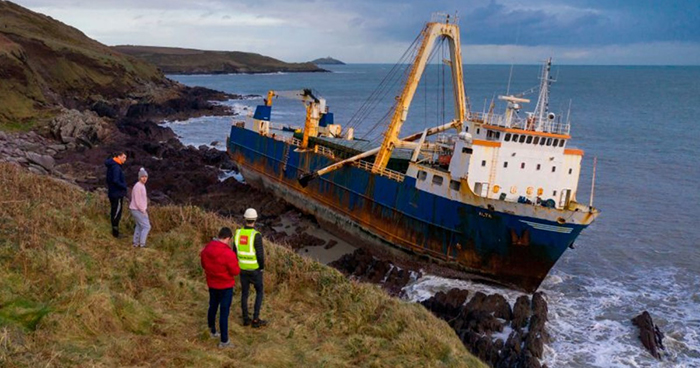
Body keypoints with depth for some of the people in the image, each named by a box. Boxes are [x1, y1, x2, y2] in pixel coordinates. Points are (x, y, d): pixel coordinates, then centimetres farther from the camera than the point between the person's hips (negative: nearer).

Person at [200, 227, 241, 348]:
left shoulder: (207, 248, -5)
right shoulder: (228, 253, -28)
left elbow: (204, 265, 9)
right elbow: (235, 271, -20)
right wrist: (235, 263, -1)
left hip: (212, 284, 7)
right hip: (225, 286, -6)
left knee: (212, 307, 23)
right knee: (224, 312, 2)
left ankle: (212, 331, 41)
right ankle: (224, 341, 9)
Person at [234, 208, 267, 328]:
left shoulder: (238, 233, -7)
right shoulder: (256, 235, -24)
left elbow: (235, 251, 3)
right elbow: (260, 254, -21)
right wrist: (262, 267, -3)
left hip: (243, 268, 5)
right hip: (254, 269, -5)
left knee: (244, 292, 17)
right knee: (259, 292, 11)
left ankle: (246, 319, 24)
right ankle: (256, 319, 12)